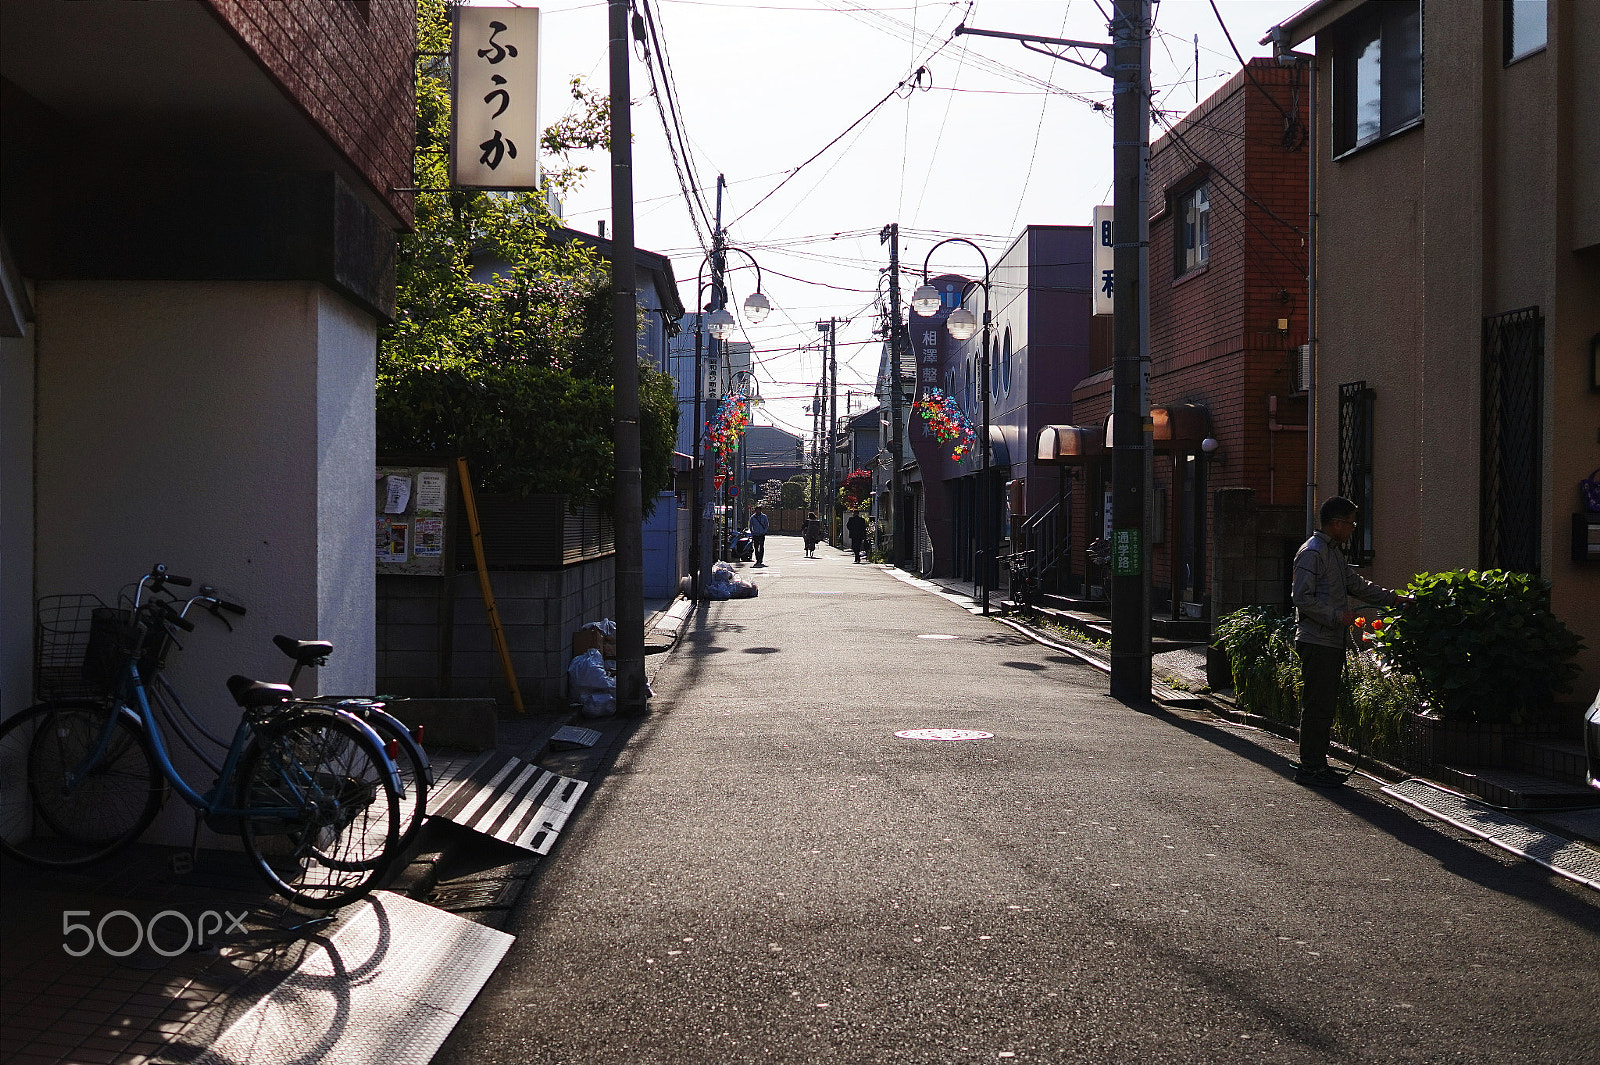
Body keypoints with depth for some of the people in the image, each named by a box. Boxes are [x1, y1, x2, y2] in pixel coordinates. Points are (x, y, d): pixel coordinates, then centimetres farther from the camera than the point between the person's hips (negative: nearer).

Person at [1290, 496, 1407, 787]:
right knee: (1317, 705, -8)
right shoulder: (1312, 553, -13)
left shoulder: (1335, 552, 19)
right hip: (1317, 641, -10)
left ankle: (1318, 764, 17)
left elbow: (1357, 585, 26)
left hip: (1333, 642, 10)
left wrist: (1392, 599, 18)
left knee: (1327, 703, 11)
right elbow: (1302, 598, -19)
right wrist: (1337, 616, -20)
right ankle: (1309, 768, -3)